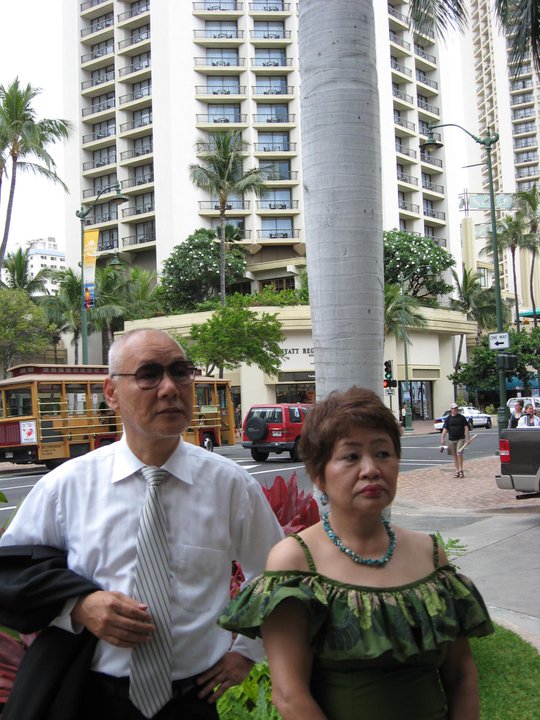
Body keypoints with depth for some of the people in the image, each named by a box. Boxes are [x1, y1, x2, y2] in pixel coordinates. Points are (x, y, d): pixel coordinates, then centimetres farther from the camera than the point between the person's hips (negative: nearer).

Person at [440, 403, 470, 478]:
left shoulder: (462, 417, 3)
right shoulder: (448, 419, 5)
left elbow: (466, 428, 3)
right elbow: (445, 429, 2)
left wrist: (468, 438, -4)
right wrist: (442, 440, -6)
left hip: (460, 439, -2)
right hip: (451, 440, 2)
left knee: (459, 453, -15)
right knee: (454, 455, 7)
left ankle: (460, 470, -1)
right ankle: (457, 471, 15)